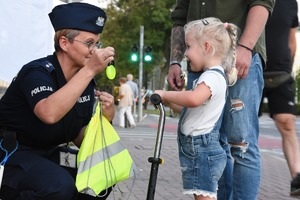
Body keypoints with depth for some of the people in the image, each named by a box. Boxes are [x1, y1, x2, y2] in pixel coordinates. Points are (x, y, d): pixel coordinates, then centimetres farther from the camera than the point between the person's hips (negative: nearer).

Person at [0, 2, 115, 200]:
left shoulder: (86, 81, 2)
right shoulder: (37, 72, -19)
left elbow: (80, 138, 5)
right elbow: (49, 114, -41)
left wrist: (104, 116, -14)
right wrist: (90, 70, -37)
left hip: (48, 154, 8)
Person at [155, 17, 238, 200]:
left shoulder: (212, 76, -15)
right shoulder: (213, 76, 18)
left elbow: (193, 99, -36)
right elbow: (191, 109, 24)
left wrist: (165, 94, -21)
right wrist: (168, 101, 13)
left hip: (202, 150, -11)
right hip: (200, 149, 11)